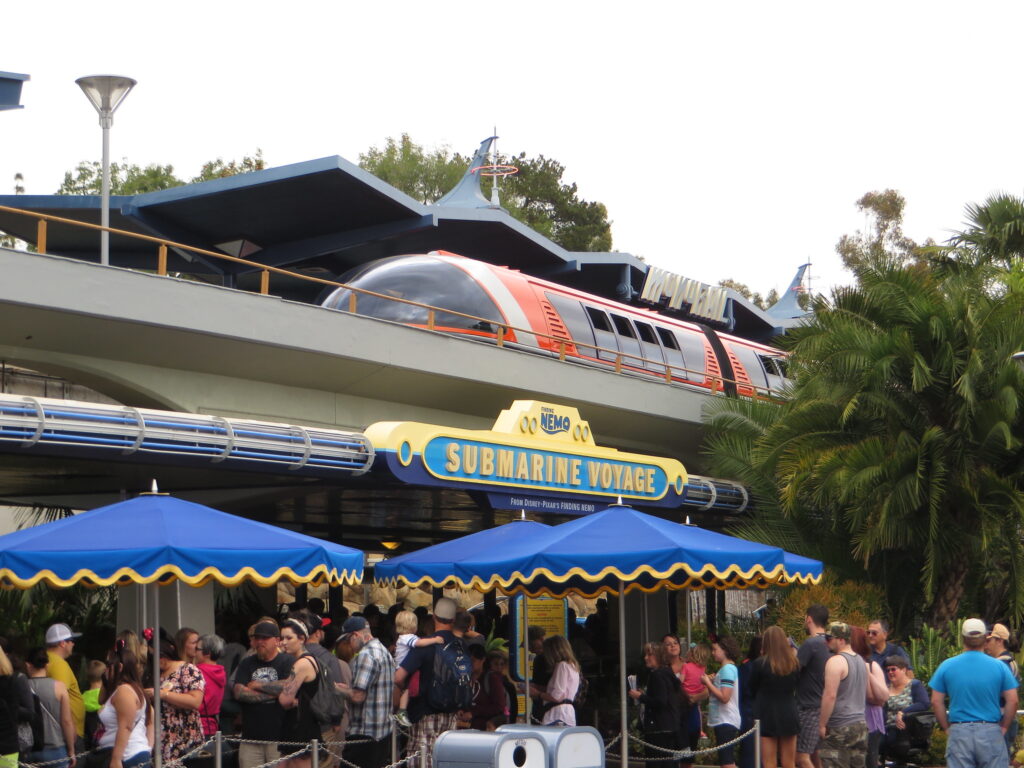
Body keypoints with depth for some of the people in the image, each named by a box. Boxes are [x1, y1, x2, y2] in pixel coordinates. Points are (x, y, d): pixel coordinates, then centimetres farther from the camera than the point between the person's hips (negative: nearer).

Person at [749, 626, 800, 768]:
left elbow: (752, 691, -1)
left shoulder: (759, 664, -13)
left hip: (767, 717, -4)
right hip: (789, 715, 4)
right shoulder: (794, 663, -2)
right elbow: (796, 685, 11)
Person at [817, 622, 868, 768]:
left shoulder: (836, 661, -13)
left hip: (839, 728, -9)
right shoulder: (861, 661, 15)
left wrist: (822, 725, -13)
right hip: (861, 724, 9)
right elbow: (868, 695, 23)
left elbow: (830, 695, -19)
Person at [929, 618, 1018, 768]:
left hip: (959, 733, 1)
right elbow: (1012, 701, -2)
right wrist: (1003, 727, 9)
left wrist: (947, 728, 9)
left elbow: (936, 702, 1)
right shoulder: (999, 666, 0)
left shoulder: (946, 666, 2)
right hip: (991, 732, 0)